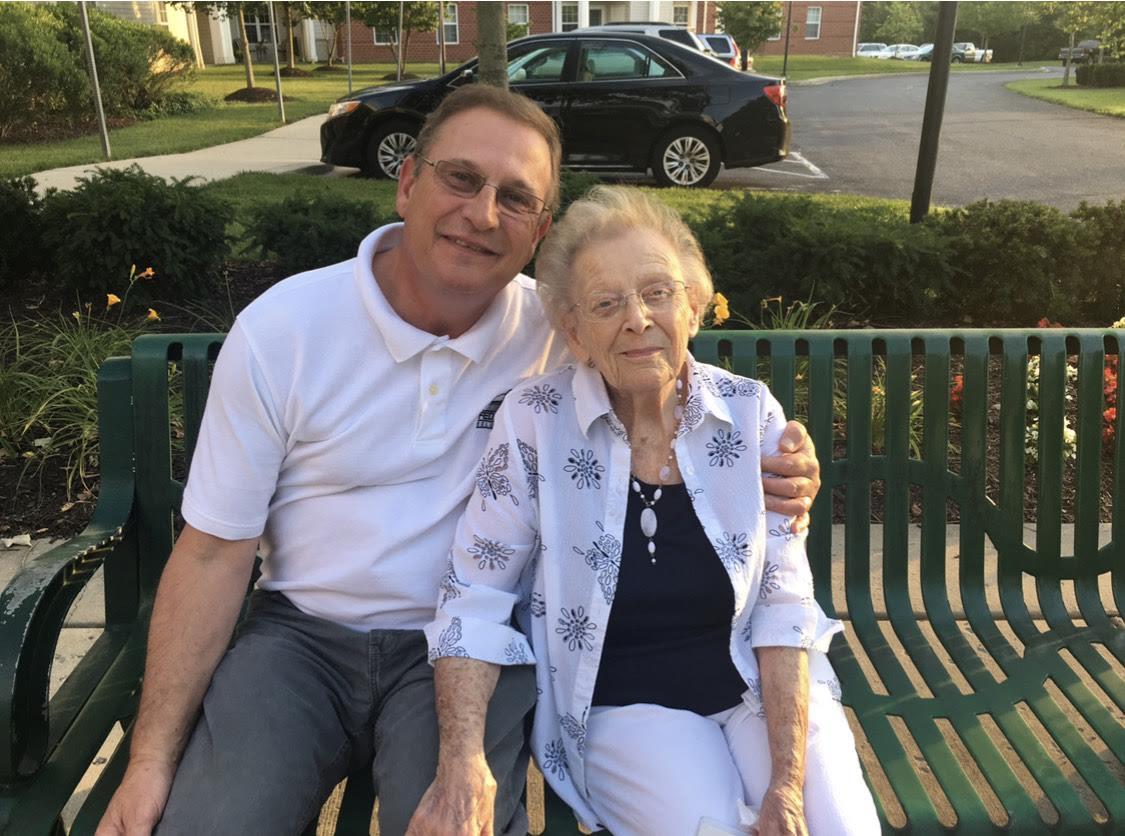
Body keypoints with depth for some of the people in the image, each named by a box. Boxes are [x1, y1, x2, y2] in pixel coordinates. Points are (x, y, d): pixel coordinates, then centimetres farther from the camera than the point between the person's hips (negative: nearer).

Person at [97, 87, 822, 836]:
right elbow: (216, 549, -5)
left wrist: (771, 470, -17)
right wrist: (153, 755, -9)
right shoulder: (280, 329, -9)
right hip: (301, 634, 1)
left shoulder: (561, 332, -7)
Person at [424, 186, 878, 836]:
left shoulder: (751, 414, -7)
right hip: (624, 705, -1)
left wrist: (788, 781, -14)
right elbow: (475, 604, -9)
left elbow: (782, 608, -6)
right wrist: (463, 764, -21)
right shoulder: (533, 422, -13)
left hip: (758, 688, 2)